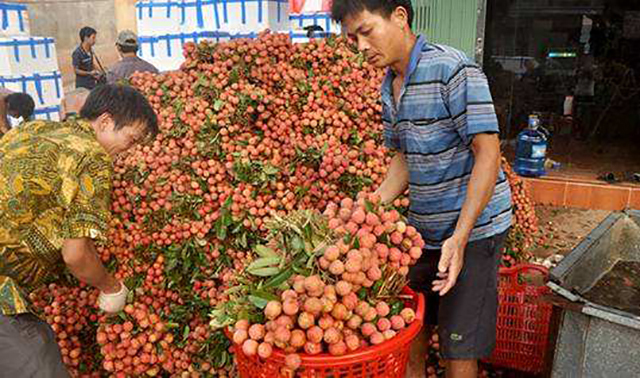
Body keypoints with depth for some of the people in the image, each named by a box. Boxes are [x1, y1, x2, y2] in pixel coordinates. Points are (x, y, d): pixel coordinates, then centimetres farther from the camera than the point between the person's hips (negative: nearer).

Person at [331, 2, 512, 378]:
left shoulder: (453, 69, -18)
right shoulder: (389, 86, 7)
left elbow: (488, 153, -19)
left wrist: (459, 238, -24)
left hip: (473, 227, -7)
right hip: (424, 227, 7)